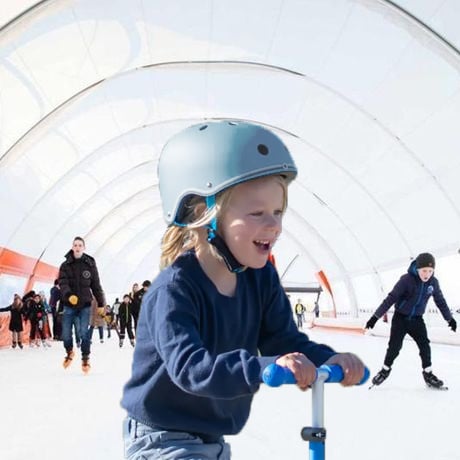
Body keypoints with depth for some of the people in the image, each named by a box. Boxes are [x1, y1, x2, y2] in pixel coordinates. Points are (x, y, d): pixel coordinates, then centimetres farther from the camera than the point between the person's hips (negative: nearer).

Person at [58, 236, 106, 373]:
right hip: (69, 305, 1)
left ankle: (85, 359, 7)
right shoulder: (65, 265, -1)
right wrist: (69, 295, -32)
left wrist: (101, 303, 6)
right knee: (66, 334, 2)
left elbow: (96, 286, 6)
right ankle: (69, 353, 33)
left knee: (84, 332, -11)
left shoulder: (90, 265, 1)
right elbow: (63, 283, -13)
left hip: (85, 305, -1)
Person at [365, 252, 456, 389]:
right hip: (400, 318, -3)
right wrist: (376, 316, -24)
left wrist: (449, 318, 15)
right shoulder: (406, 280, -24)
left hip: (417, 319, 3)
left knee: (424, 345, -5)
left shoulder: (433, 282, -11)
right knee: (394, 346, -3)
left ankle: (427, 373, 10)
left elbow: (440, 301, 6)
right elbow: (391, 298, -23)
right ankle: (385, 370, 18)